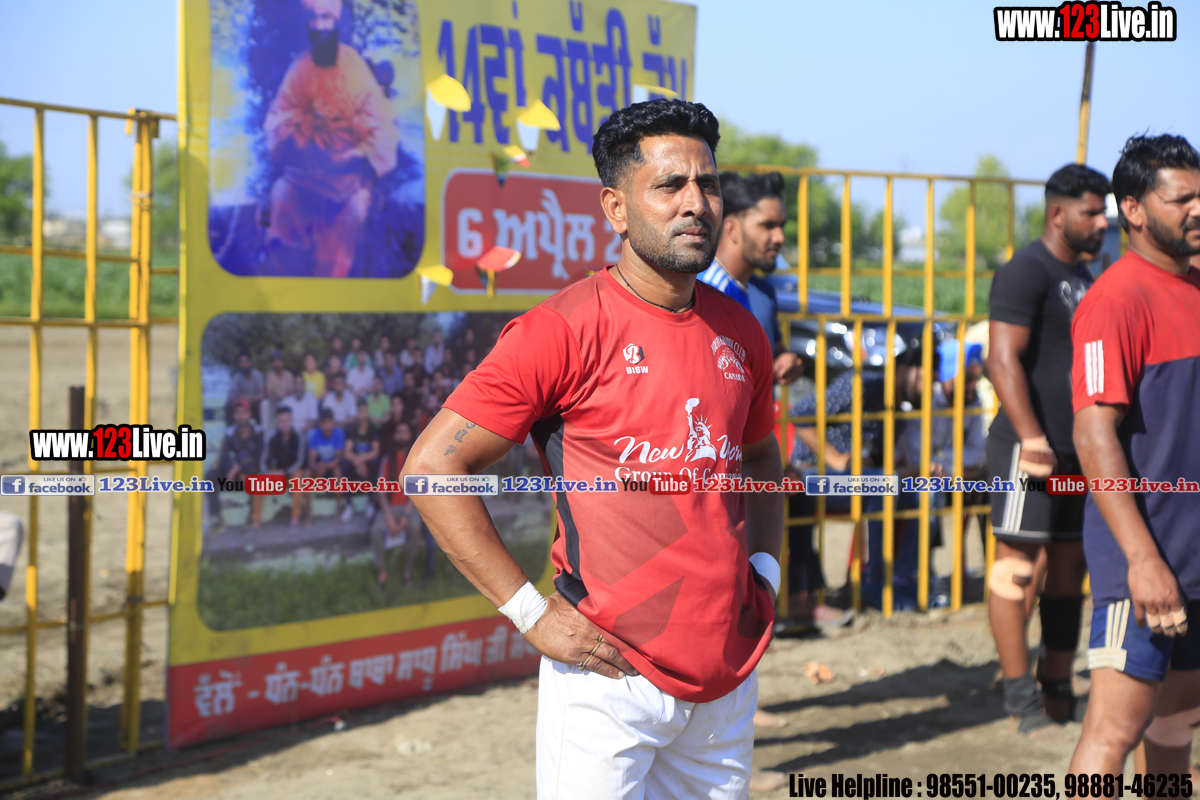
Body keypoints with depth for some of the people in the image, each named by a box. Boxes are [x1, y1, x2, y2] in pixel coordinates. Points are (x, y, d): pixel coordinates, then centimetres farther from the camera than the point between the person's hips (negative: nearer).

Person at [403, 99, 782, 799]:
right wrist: (532, 610, -13)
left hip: (729, 679, 6)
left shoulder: (741, 334, 9)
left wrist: (765, 569, 11)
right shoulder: (563, 330, -11)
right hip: (611, 679, -6)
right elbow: (432, 466, -12)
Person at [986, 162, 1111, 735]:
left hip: (1077, 451, 9)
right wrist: (1031, 437, -24)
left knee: (1069, 568, 11)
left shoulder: (1082, 278, 18)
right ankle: (1020, 696, -3)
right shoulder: (1026, 272, -10)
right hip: (1032, 448, -9)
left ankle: (1058, 691, 18)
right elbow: (1003, 360, -18)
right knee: (1018, 563, -5)